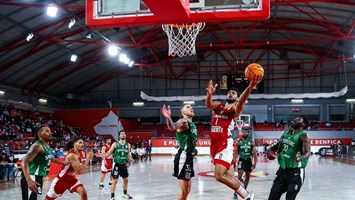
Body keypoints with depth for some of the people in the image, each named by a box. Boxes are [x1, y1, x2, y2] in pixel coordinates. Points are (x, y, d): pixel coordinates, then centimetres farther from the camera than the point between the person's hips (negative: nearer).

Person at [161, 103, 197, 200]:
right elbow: (172, 127, -37)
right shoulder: (183, 122, -13)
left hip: (189, 157, 10)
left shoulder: (192, 125, 15)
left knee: (187, 189, 19)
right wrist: (168, 118, -56)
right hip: (183, 157, -10)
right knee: (183, 190, -6)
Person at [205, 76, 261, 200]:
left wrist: (250, 87, -44)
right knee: (223, 173, 16)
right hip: (214, 143, 7)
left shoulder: (236, 109, 0)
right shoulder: (218, 105, 14)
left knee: (219, 175, -17)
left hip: (225, 143, -7)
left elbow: (241, 102, -24)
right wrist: (210, 94, -34)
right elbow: (208, 104, -10)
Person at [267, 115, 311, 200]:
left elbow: (307, 153, -31)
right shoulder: (286, 133, 7)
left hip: (295, 172, -7)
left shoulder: (303, 136, -15)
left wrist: (300, 158, -53)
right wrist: (271, 150, 3)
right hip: (282, 170, 7)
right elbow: (278, 145, 23)